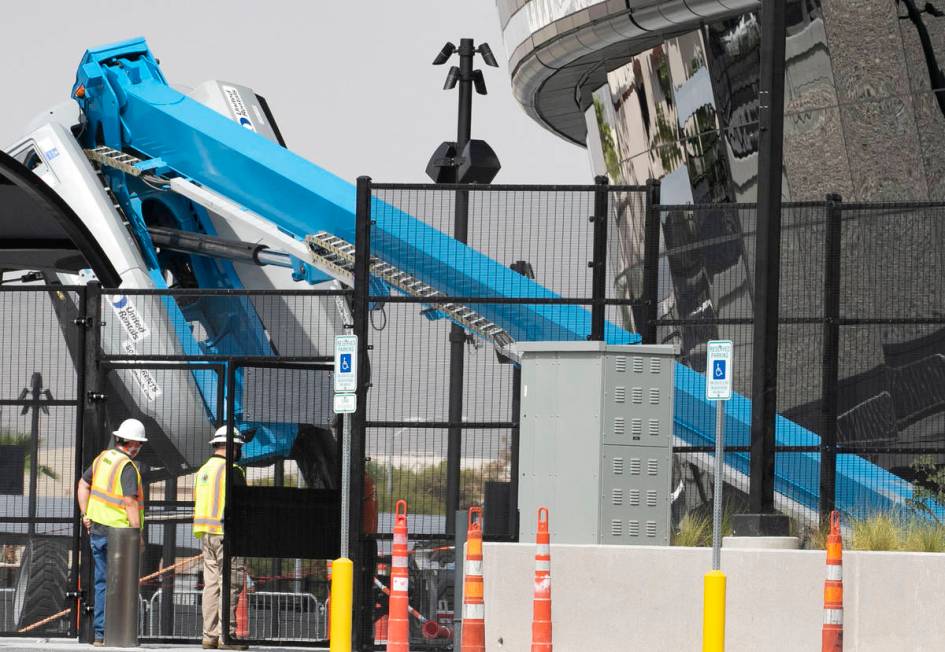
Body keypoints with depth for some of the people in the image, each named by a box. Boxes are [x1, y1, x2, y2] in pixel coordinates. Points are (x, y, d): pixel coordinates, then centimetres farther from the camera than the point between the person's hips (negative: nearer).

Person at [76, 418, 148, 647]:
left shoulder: (103, 458, 9)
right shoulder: (128, 467, -16)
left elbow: (83, 484, 18)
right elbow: (130, 501, -22)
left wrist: (85, 515, 17)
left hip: (97, 529, 8)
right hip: (118, 532, -8)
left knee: (102, 583, 13)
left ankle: (100, 634, 13)